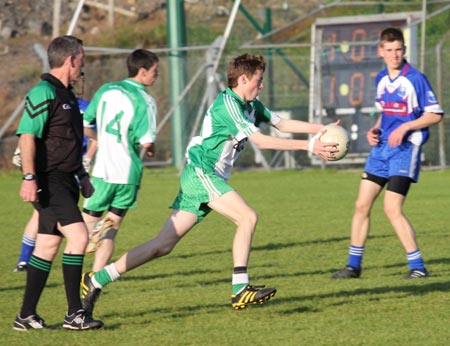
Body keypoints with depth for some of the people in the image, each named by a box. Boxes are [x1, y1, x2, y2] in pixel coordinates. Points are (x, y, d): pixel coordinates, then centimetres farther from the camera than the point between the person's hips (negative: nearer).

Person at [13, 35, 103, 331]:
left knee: (48, 247, 9)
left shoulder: (67, 95, 18)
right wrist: (29, 178, -25)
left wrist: (82, 175, 27)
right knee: (79, 236, -17)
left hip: (65, 182, 10)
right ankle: (74, 313, -14)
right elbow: (27, 136, -19)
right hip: (49, 182, -10)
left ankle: (27, 316, 13)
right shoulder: (43, 93, -13)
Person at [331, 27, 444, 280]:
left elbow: (436, 114, -10)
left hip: (405, 148, -7)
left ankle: (418, 267, -8)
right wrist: (375, 129, 6)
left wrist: (405, 127, -19)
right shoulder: (381, 79, 11)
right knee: (362, 205, 6)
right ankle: (354, 265, 17)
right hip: (382, 147, 7)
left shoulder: (415, 79, -11)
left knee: (393, 209, -16)